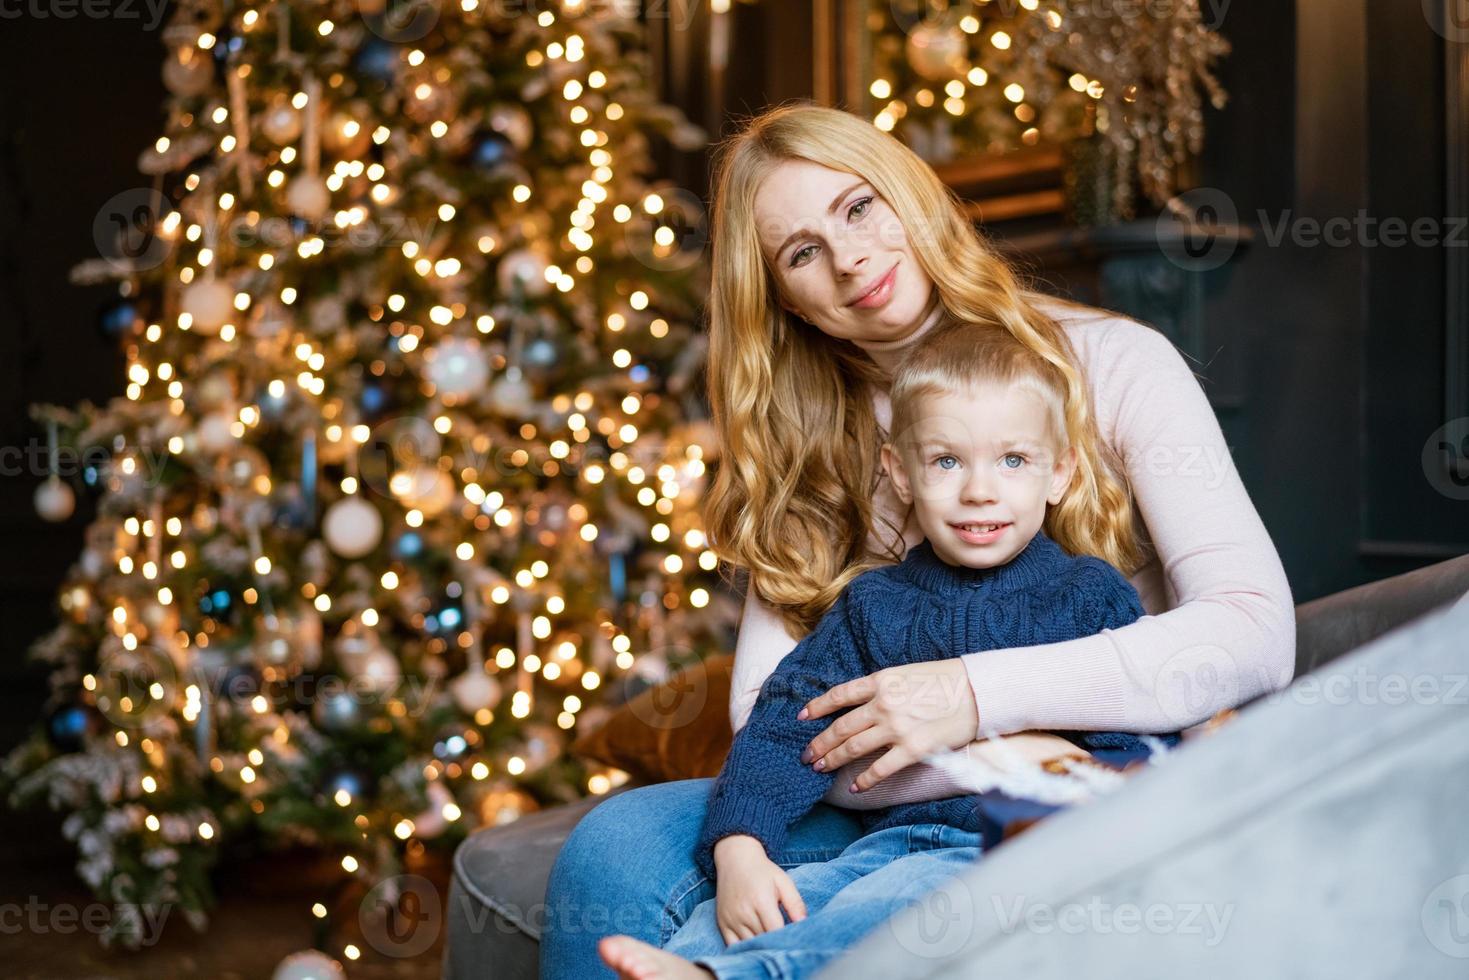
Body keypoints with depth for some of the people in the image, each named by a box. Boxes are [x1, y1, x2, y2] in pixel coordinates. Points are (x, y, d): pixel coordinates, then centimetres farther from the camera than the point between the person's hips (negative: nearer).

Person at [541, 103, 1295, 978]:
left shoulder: (1113, 364, -3)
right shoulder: (809, 445, 8)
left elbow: (1255, 631, -13)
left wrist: (978, 695, -21)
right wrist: (996, 758, -19)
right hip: (905, 808, 3)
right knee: (618, 847, -21)